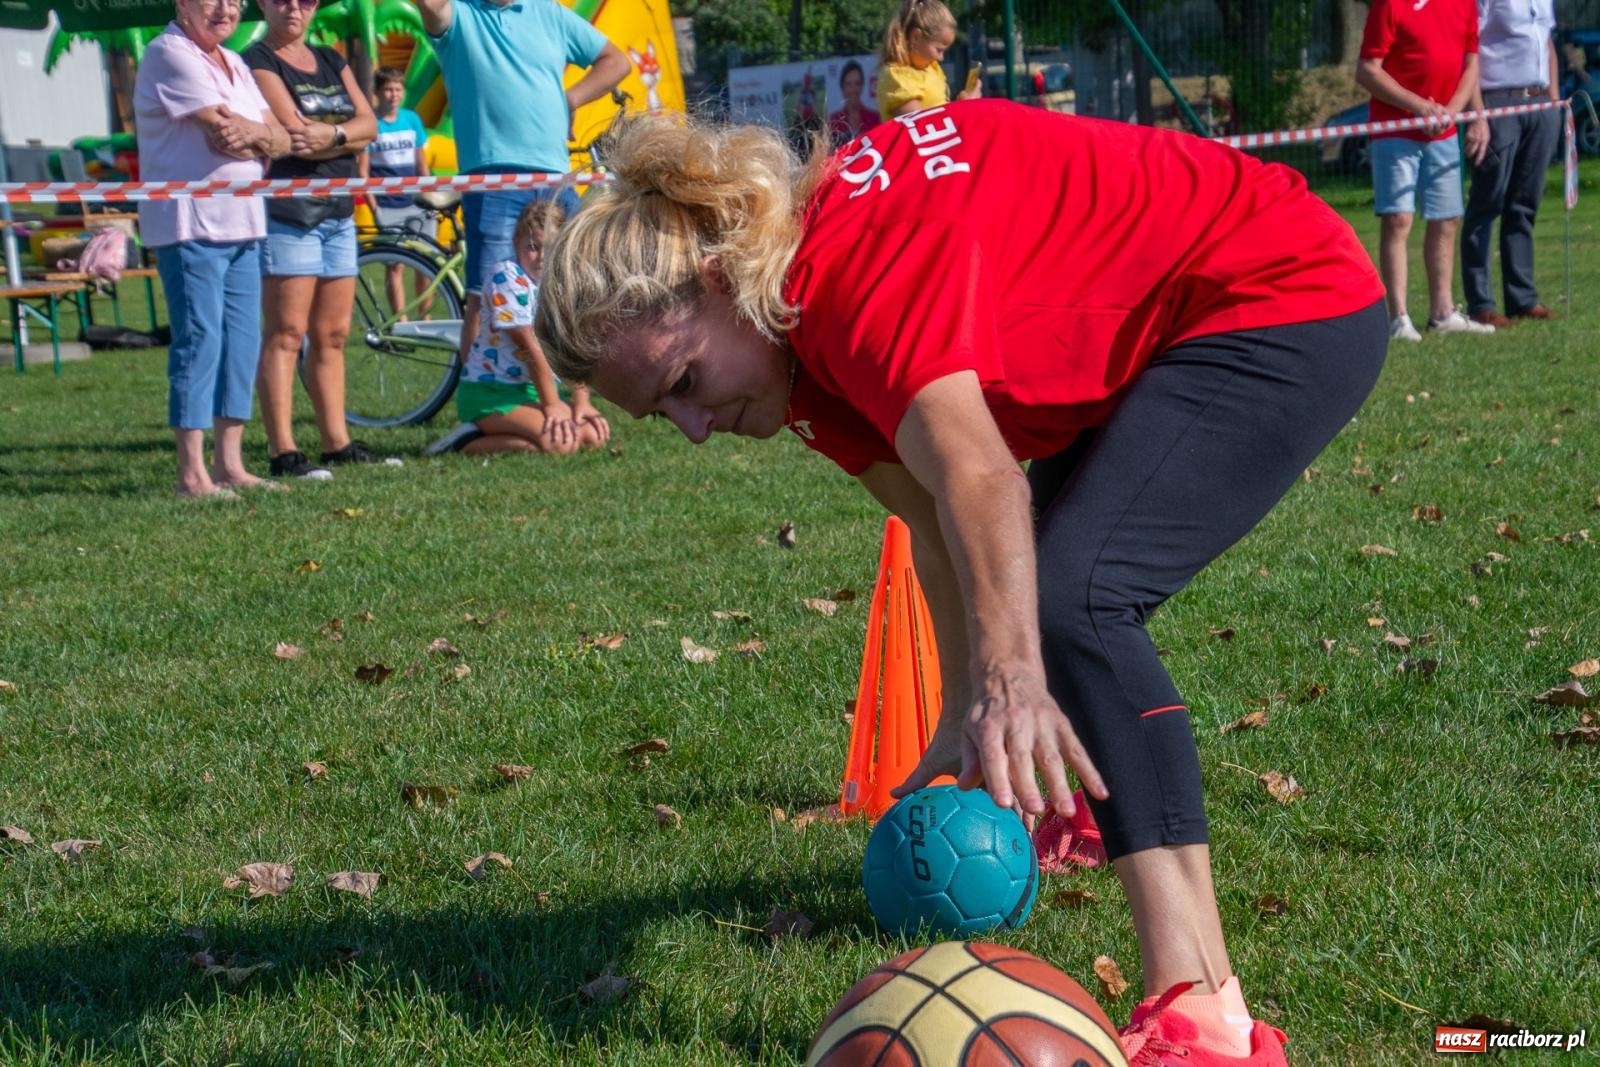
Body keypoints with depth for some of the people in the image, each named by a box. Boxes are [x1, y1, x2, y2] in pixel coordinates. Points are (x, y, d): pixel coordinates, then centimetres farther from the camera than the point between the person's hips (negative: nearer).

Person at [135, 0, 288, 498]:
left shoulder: (233, 64, 18)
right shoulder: (170, 55, -8)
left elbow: (280, 139, 9)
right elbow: (223, 136, -18)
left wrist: (247, 131, -11)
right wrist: (259, 134, 0)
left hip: (242, 222, 8)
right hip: (190, 223, -8)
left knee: (242, 340, 8)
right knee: (200, 339, -10)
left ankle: (230, 463, 13)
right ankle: (192, 472, -8)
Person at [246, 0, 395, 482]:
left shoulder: (330, 60, 18)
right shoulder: (257, 62, -3)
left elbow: (369, 124, 6)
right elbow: (294, 134, -14)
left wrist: (330, 134, -12)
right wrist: (347, 136, -4)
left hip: (339, 212, 7)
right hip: (287, 212, -7)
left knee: (332, 336, 9)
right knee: (286, 335, -9)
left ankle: (338, 442, 14)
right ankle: (284, 452, -11)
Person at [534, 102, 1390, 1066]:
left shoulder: (852, 266, -30)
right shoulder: (811, 334, -2)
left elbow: (975, 476, -46)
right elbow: (938, 517, 0)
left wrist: (1010, 680, -58)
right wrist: (968, 720, -3)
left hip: (1292, 299, -10)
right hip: (1156, 333, 10)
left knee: (1068, 598, -27)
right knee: (1027, 580, 27)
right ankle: (1075, 800, 62)